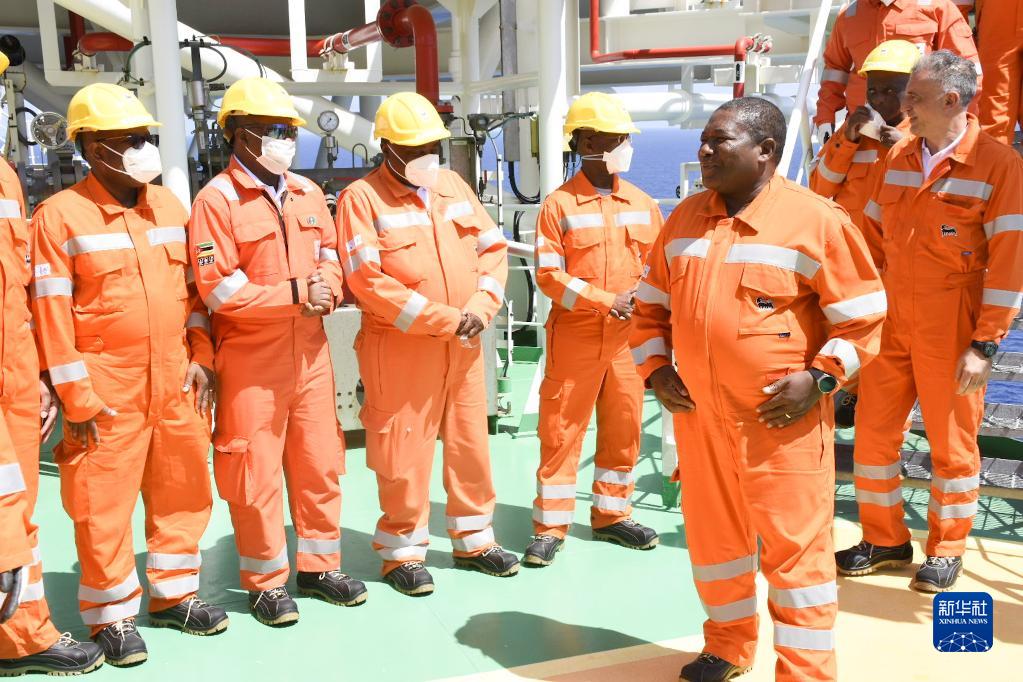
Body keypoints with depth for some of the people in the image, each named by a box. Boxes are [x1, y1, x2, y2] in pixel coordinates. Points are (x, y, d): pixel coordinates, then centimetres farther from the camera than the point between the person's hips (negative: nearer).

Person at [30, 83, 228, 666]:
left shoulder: (171, 207, 9)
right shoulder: (60, 215, -7)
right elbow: (52, 313, -9)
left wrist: (202, 359, 5)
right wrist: (76, 399, -11)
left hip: (177, 382, 5)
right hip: (108, 390, -5)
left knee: (183, 490, 13)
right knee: (103, 504, 4)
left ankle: (173, 594, 31)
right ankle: (112, 614, 21)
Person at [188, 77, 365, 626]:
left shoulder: (306, 193, 10)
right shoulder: (217, 200, -9)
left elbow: (331, 253, 16)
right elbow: (218, 289, -15)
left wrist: (326, 287, -7)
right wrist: (294, 294, -18)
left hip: (310, 352, 6)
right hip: (250, 359, -6)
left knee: (320, 462, 12)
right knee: (255, 471, 3)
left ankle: (318, 566, 29)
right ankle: (266, 583, 19)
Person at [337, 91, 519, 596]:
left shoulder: (453, 185, 11)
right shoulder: (362, 198, -8)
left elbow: (493, 247, 11)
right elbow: (368, 281, -17)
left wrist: (480, 308, -7)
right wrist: (445, 319, -17)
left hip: (464, 345, 6)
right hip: (401, 348, -5)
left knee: (471, 442, 13)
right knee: (403, 451, 2)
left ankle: (474, 540, 30)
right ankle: (402, 551, 20)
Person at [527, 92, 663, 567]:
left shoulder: (642, 204, 9)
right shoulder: (559, 204, -4)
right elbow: (548, 275, -9)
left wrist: (645, 291, -8)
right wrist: (606, 300, -17)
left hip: (628, 336, 5)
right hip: (575, 335, -4)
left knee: (623, 429, 12)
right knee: (561, 430, 0)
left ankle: (611, 515, 28)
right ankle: (550, 527, 12)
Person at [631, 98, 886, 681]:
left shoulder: (817, 221, -9)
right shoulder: (685, 218, 8)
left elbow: (864, 316, -6)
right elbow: (652, 305, 17)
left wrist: (820, 378, -16)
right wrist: (655, 368, 4)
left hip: (783, 419, -5)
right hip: (697, 415, 6)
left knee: (795, 546, 0)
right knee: (712, 536, 17)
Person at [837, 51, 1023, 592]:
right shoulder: (898, 157, 7)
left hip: (951, 336, -5)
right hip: (890, 324, 5)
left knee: (952, 442, 8)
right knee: (872, 432, 8)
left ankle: (947, 548, 26)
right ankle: (884, 540, 26)